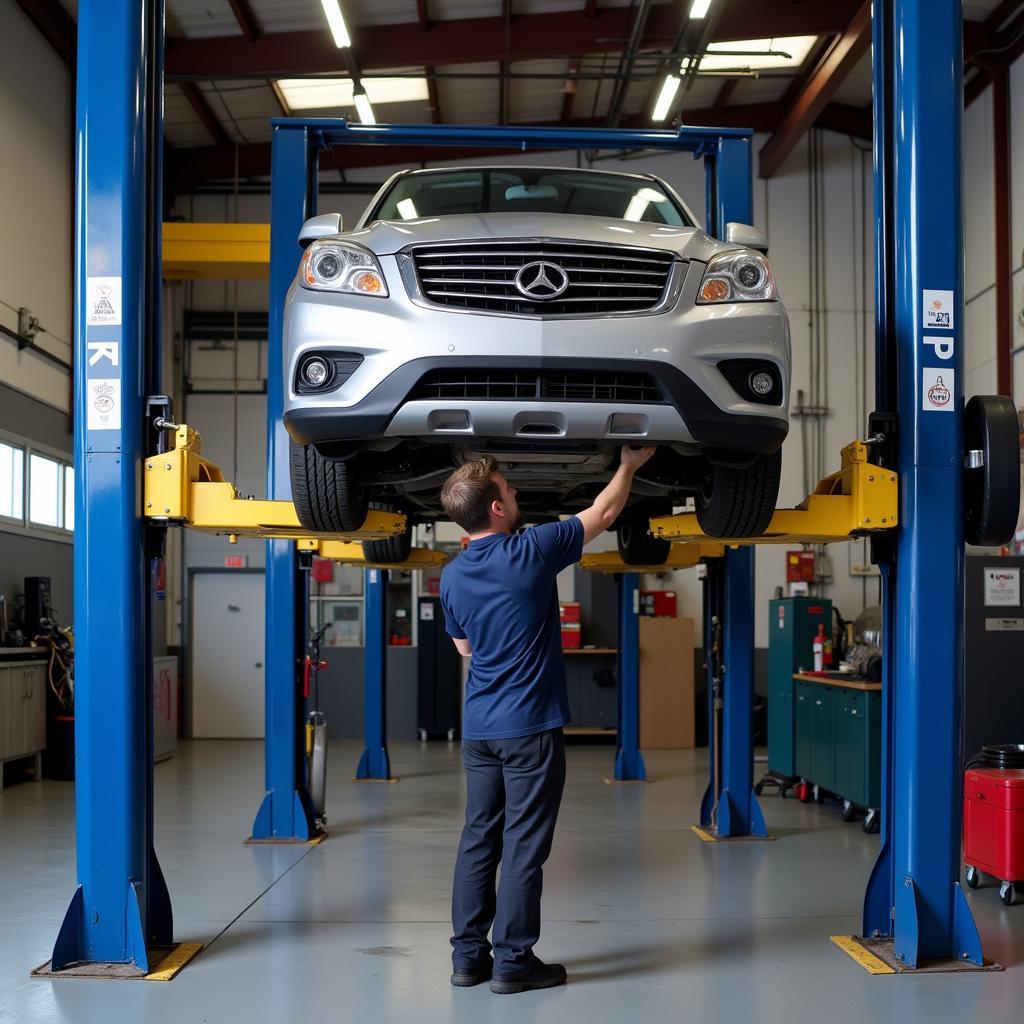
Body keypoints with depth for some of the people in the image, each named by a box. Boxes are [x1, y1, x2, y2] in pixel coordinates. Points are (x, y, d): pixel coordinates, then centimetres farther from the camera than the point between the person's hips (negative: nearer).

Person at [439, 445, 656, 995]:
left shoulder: (452, 577, 4)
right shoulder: (530, 552, -14)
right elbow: (603, 513, -1)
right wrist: (629, 465, 14)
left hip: (478, 728, 6)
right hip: (530, 727, -6)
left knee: (478, 840, 11)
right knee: (523, 847, 0)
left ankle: (468, 955, 15)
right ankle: (513, 961, 5)